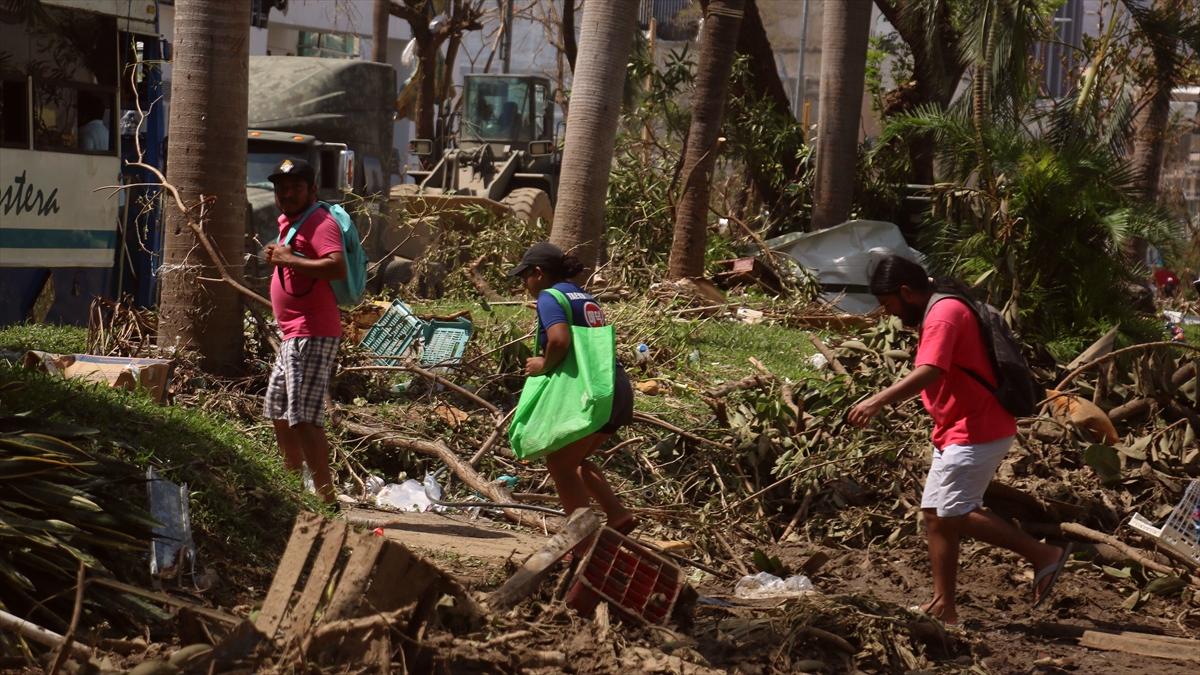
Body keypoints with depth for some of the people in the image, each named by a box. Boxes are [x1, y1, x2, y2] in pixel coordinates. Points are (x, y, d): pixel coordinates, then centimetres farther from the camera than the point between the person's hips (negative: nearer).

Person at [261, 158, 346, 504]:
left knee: (303, 417, -17)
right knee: (278, 412, 22)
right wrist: (277, 255, 14)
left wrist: (289, 259, -23)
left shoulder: (319, 222, -13)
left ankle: (326, 496, -18)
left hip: (312, 336, -11)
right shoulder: (289, 222, 18)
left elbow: (337, 268, -29)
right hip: (293, 335, 11)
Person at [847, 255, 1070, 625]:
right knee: (936, 513, 8)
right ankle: (943, 606, 10)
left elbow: (929, 373, -32)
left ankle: (1044, 554, -6)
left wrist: (878, 401, -37)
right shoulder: (938, 311, 16)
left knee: (953, 514, -13)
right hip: (957, 431, 11)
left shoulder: (944, 314, -17)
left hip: (975, 433, -11)